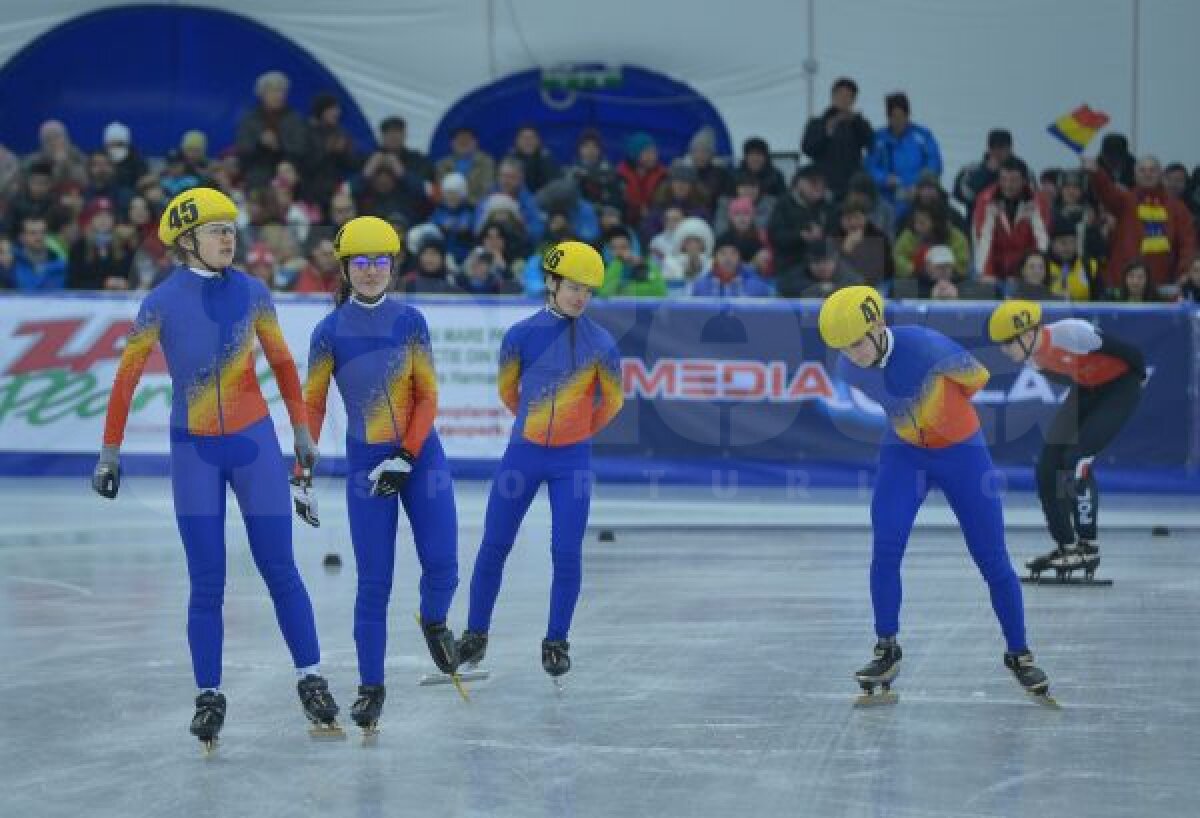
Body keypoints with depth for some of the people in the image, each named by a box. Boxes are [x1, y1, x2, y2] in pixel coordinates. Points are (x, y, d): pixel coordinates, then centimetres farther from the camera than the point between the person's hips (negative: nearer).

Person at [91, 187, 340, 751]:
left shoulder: (251, 294, 0)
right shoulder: (162, 303, -7)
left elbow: (283, 363, 11)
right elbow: (126, 377, -2)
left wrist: (302, 431, 11)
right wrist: (110, 452, -2)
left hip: (255, 444, 1)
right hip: (194, 453, -1)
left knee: (279, 569, 3)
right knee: (206, 582, 1)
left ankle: (311, 680, 12)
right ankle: (208, 696, 10)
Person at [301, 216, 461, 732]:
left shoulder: (410, 322, 0)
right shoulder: (330, 332, -3)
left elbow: (428, 397, -1)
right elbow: (312, 405, 0)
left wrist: (404, 457, -12)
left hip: (420, 455, 1)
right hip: (364, 463, -1)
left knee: (442, 567, -6)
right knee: (374, 582, -2)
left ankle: (433, 622, 29)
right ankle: (371, 686, 9)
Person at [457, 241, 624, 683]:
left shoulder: (600, 342, -6)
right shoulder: (522, 334, -5)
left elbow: (612, 401, 8)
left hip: (572, 460, -1)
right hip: (523, 454, 1)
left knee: (566, 553, -4)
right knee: (493, 546, 6)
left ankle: (557, 642, 12)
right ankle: (476, 634, 20)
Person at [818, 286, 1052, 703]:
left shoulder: (927, 346, -31)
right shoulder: (848, 369, -14)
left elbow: (977, 378, -11)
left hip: (961, 451, -3)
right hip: (903, 453, 3)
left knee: (992, 560, 1)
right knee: (885, 547, -15)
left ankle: (1019, 654, 17)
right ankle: (887, 650, -1)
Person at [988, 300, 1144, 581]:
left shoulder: (1070, 333, -34)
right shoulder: (1032, 356, -9)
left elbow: (1129, 352, -23)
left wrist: (1140, 376, -7)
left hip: (1120, 388, -8)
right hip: (1085, 390, 8)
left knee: (1075, 459, -19)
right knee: (1047, 466, -2)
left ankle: (1088, 547, -8)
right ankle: (1066, 545, 10)